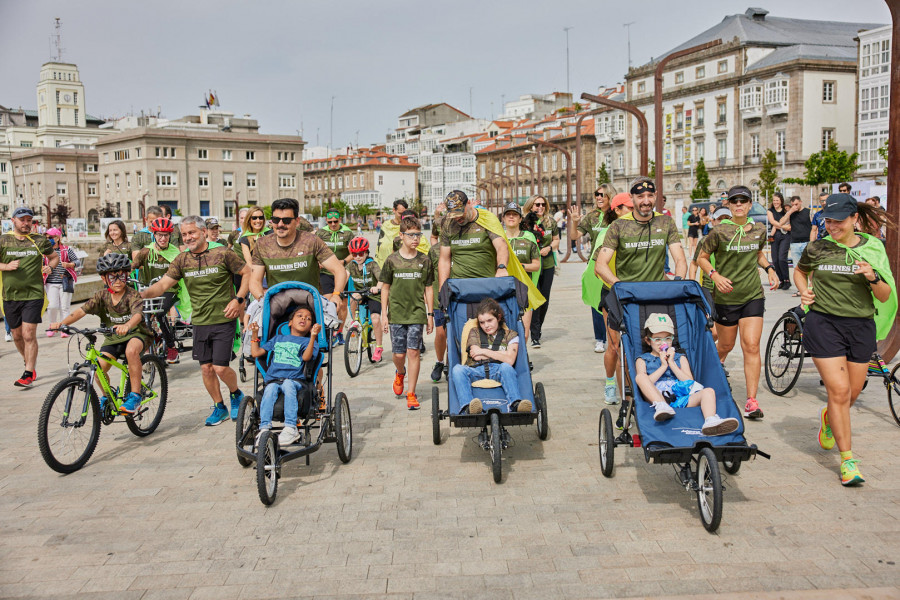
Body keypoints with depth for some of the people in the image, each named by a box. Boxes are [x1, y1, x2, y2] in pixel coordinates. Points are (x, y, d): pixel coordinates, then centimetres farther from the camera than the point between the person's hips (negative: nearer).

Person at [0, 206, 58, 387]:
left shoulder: (39, 240, 4)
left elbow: (54, 257, 19)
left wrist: (47, 269, 2)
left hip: (33, 295, -2)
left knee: (29, 335, -10)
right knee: (17, 335, 12)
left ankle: (28, 374, -6)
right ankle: (29, 364, 35)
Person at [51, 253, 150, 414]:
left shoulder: (132, 295, -18)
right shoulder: (102, 295, -5)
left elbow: (138, 314, -37)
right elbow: (82, 310, -17)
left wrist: (127, 326, -60)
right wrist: (63, 322, -34)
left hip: (135, 334, -5)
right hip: (112, 337, 5)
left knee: (131, 350, -38)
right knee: (99, 369, -14)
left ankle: (135, 395, -26)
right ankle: (106, 396, 19)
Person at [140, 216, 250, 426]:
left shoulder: (222, 253, -8)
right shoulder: (182, 260, 4)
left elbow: (247, 273, -1)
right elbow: (163, 284, -2)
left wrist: (238, 299, -12)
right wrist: (142, 294, -21)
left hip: (223, 321, -4)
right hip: (200, 322, 4)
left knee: (220, 368, -8)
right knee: (206, 368, 7)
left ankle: (236, 394, 22)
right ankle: (219, 407, 26)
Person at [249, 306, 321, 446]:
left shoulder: (307, 341, 18)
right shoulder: (278, 338, 29)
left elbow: (306, 357, -6)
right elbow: (256, 353, 28)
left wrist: (313, 336, -16)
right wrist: (254, 334, 21)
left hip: (295, 380, -2)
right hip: (273, 379, 3)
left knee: (288, 385, -37)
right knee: (269, 390, -32)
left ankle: (291, 428, -41)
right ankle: (264, 428, -36)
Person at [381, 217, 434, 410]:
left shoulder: (424, 261, 4)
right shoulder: (392, 260, 1)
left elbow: (428, 289, 9)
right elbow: (385, 288, 6)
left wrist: (430, 314, 6)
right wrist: (384, 314, 2)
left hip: (417, 314, 0)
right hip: (396, 314, 0)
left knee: (413, 352, -6)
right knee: (398, 354, 3)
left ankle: (411, 393, 2)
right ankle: (400, 373, 38)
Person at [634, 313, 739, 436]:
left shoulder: (680, 358, 28)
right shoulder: (642, 360, 20)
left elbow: (690, 382, 11)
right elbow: (645, 384, 0)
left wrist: (672, 363, 6)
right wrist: (663, 366, 1)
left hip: (681, 398, 3)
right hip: (657, 398, -2)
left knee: (708, 391, -24)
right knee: (640, 376, -28)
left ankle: (710, 421, -54)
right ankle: (661, 407, -51)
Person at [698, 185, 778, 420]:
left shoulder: (759, 230, 3)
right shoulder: (720, 231, -8)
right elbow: (702, 258, 0)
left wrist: (769, 268, 5)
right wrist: (715, 275, -17)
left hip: (753, 295, 2)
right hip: (726, 296, -2)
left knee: (751, 346, -9)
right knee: (726, 345, 11)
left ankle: (752, 401, -5)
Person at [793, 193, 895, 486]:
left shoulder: (872, 249, 2)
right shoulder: (817, 248, 0)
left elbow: (885, 297, 2)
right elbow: (800, 271, 21)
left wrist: (873, 278, -18)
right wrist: (804, 291, 1)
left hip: (861, 327, 3)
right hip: (824, 323, -2)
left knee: (853, 392, 13)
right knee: (839, 391, -9)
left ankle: (828, 417, 47)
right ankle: (847, 459, 2)